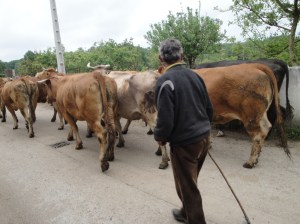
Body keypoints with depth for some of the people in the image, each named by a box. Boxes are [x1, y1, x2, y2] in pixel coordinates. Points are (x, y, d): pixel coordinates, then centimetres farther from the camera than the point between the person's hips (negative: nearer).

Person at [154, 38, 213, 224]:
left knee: (187, 186, 12)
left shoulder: (165, 80, -17)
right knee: (190, 182, 25)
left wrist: (160, 137, -2)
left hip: (184, 142, -7)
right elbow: (209, 108, 9)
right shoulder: (194, 75, 4)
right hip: (203, 137, 8)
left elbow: (165, 118, -21)